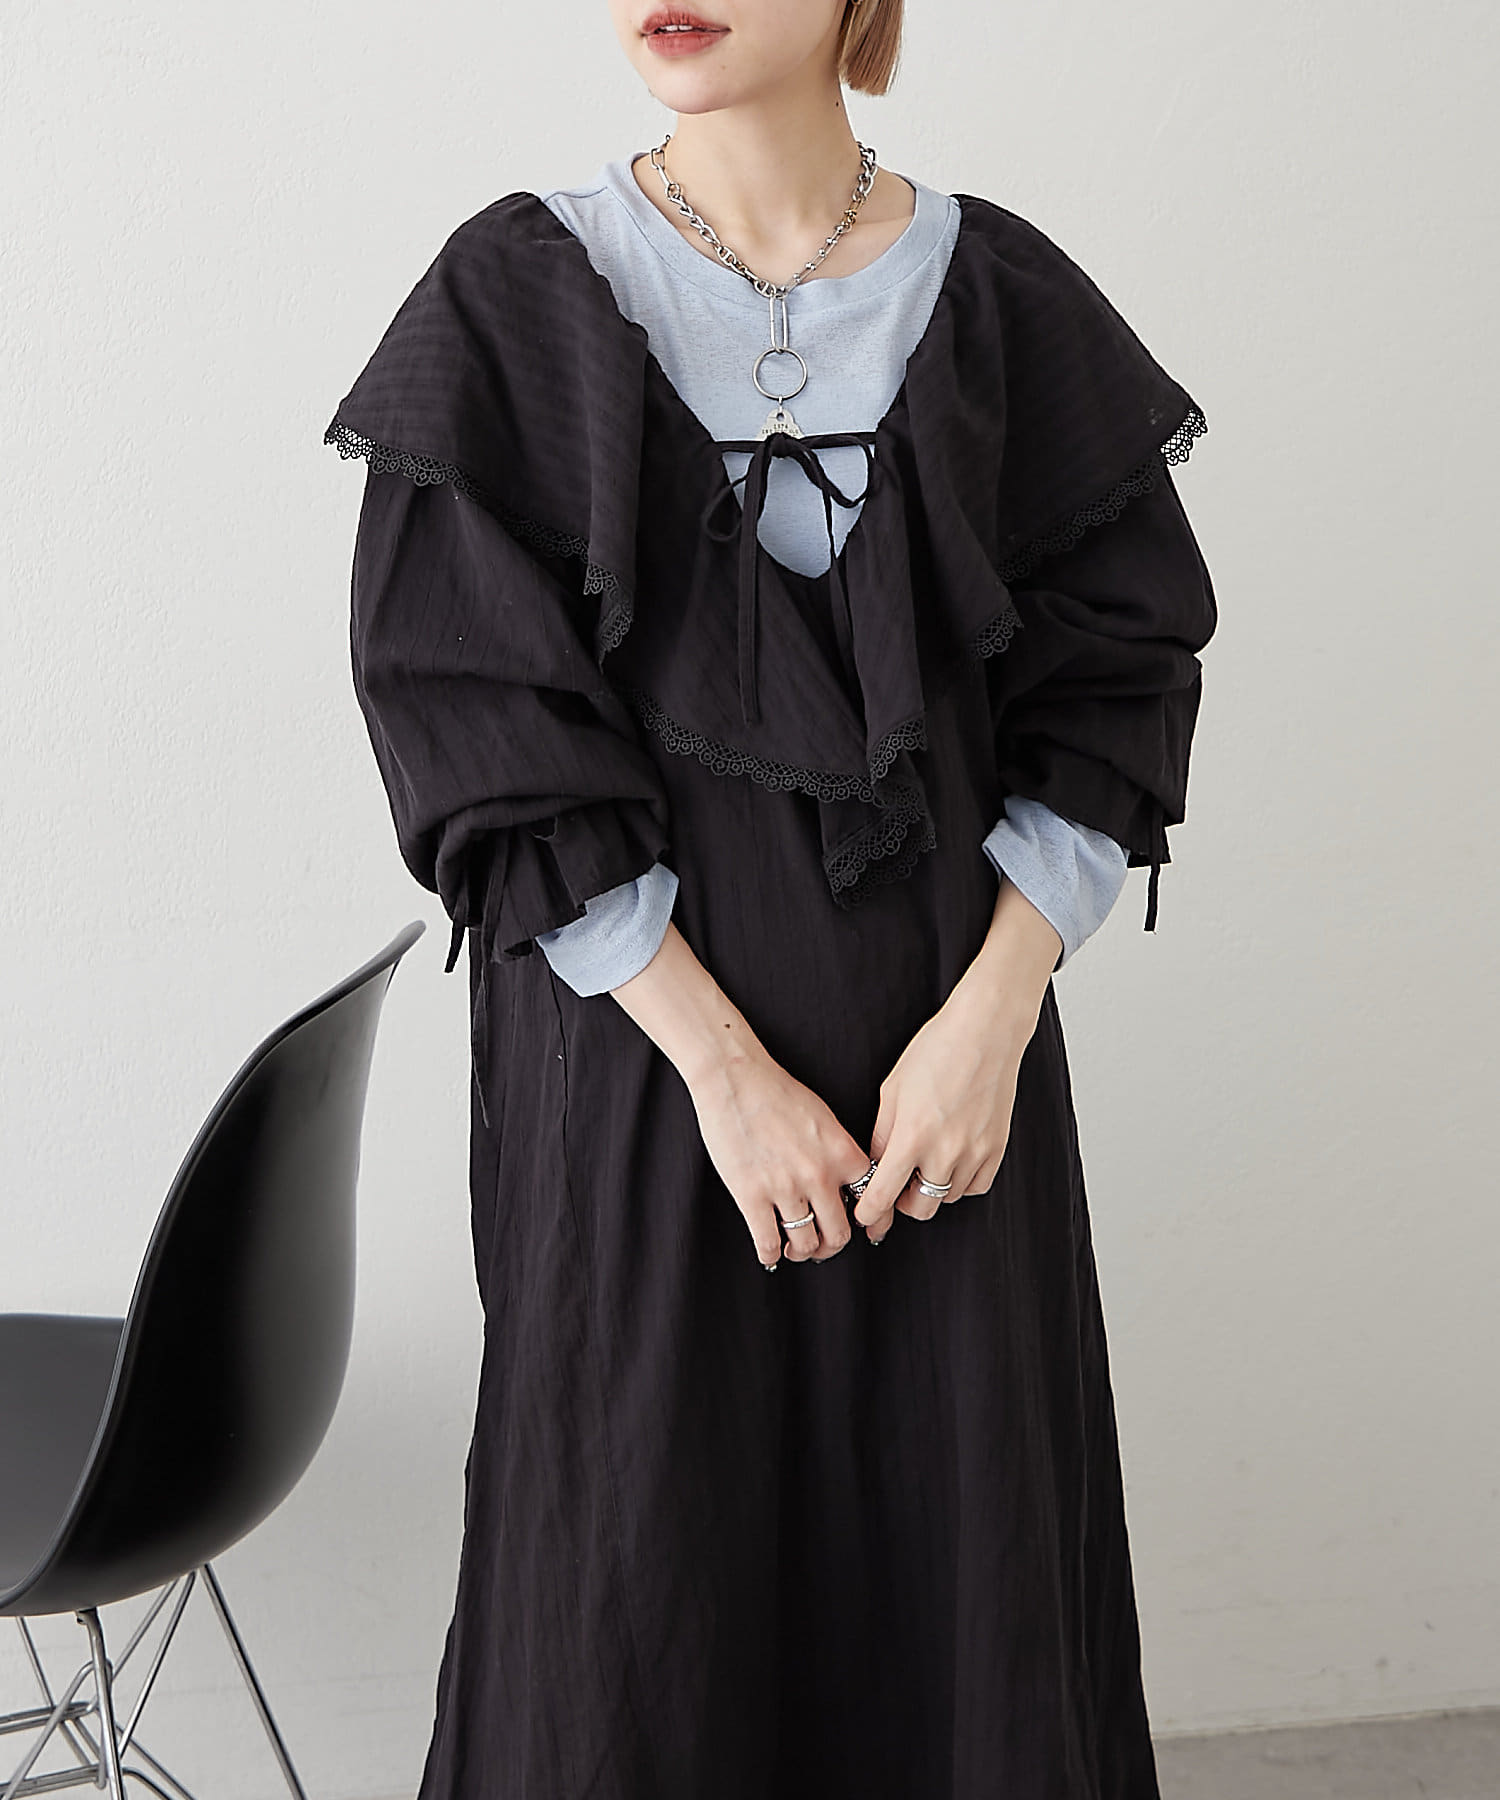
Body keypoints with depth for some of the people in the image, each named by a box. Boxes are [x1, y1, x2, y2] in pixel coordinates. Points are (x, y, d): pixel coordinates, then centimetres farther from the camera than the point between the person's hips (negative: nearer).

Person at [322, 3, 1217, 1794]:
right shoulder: (514, 296, -4)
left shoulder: (1004, 298, 1)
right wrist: (721, 1064, -13)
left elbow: (1118, 672, 2)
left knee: (961, 1514, 8)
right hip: (637, 1031, -1)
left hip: (947, 1026, 2)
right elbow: (477, 719, -8)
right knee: (649, 1550, 6)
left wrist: (993, 1014, -10)